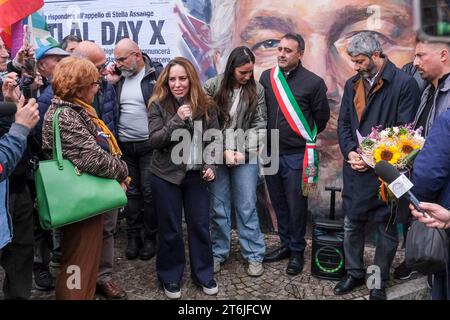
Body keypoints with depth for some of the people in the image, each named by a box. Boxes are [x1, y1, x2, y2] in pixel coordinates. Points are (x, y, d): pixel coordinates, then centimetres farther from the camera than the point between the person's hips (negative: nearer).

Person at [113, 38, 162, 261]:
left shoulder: (157, 74, -6)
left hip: (149, 144, -4)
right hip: (124, 145, 4)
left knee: (149, 192, 4)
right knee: (131, 192, 11)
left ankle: (150, 237, 20)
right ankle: (133, 236, 25)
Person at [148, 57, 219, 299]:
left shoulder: (205, 105, 1)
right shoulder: (158, 105, -6)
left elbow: (214, 137, 7)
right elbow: (154, 141, -14)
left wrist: (210, 165, -5)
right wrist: (177, 119, -24)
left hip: (196, 174, 2)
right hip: (166, 175, -2)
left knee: (200, 225, 10)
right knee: (170, 229, 8)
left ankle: (203, 274, 29)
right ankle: (170, 277, 27)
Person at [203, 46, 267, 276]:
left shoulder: (256, 89, -1)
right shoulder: (213, 87, -5)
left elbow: (260, 124, 0)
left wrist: (242, 151, -9)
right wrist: (225, 151, -10)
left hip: (245, 156, 0)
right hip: (218, 155, 0)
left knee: (247, 207, 5)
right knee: (218, 207, 8)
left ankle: (254, 255, 18)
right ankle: (218, 253, 24)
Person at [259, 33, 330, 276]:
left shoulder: (313, 82, -9)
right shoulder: (267, 77, 3)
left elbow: (322, 118, 2)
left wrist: (305, 139, 10)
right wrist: (267, 139, 13)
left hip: (296, 155, -4)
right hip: (271, 152, 4)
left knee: (296, 205, 6)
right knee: (278, 203, 15)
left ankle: (297, 251, 25)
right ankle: (286, 244, 33)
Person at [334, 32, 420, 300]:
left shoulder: (405, 83, -9)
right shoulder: (353, 84, 10)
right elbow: (343, 122, 10)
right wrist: (350, 152, -7)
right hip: (355, 169, 5)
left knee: (387, 229, 9)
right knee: (352, 225, 15)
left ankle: (379, 282, 27)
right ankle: (354, 273, 34)